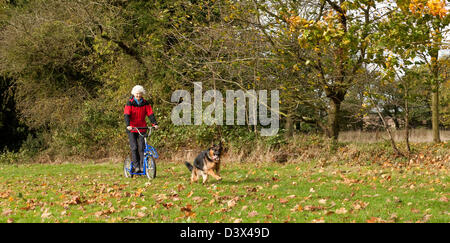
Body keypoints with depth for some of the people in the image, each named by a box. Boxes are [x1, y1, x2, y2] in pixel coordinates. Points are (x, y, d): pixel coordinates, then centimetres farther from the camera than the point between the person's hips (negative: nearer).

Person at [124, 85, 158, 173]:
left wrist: (154, 124, -17)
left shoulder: (145, 103, 2)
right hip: (132, 128, -2)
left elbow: (150, 114, -2)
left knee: (142, 147, -4)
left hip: (142, 128, 2)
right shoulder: (130, 103, -7)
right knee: (134, 147, -8)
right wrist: (128, 125, -33)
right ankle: (136, 166, -4)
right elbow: (126, 115, -17)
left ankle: (142, 165, -1)